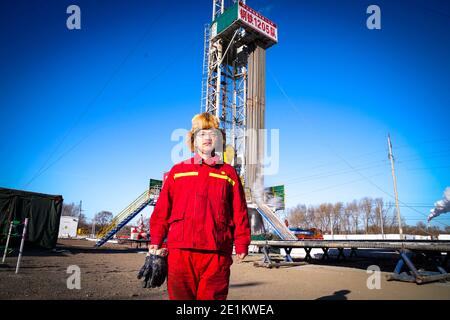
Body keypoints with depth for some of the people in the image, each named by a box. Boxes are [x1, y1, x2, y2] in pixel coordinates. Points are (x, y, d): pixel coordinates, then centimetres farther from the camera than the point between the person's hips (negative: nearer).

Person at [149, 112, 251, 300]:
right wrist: (155, 241, 5)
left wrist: (241, 244, 2)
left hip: (217, 251, 0)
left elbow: (239, 212, 7)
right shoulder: (178, 171, 12)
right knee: (180, 295, 8)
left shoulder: (229, 173, 10)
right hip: (180, 249, 1)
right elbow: (163, 208, 9)